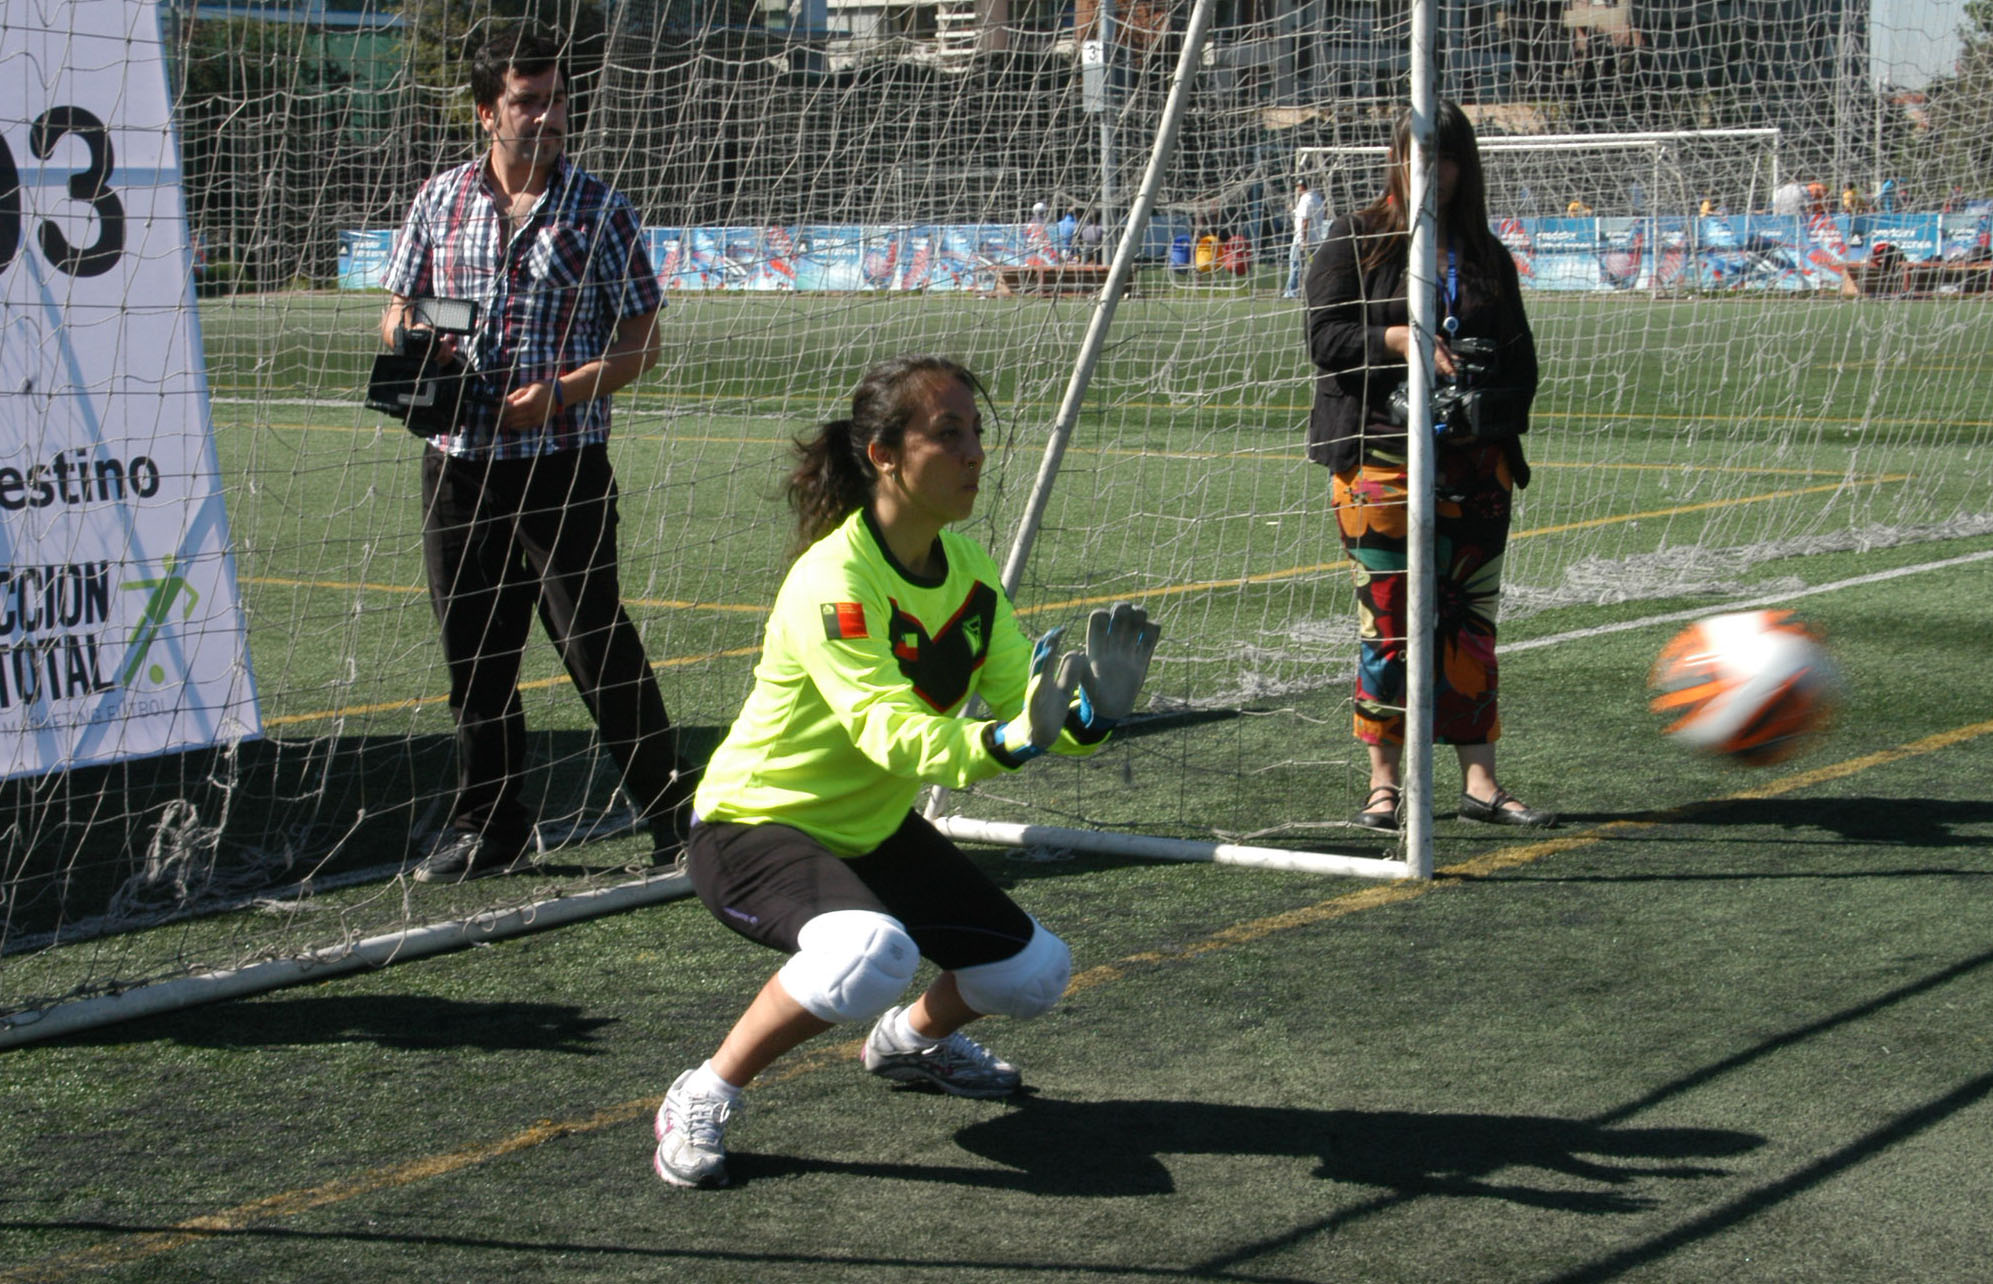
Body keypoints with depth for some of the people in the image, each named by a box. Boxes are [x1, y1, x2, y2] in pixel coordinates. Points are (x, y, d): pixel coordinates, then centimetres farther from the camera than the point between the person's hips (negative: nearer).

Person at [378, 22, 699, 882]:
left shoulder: (598, 211, -1)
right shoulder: (439, 200, 8)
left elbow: (643, 342, -2)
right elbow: (399, 310, 17)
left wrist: (561, 392, -16)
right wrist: (416, 343, -7)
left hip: (565, 463, -4)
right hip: (459, 461, 4)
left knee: (595, 642, -4)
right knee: (473, 650, 10)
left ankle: (674, 809, 8)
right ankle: (489, 827, 22)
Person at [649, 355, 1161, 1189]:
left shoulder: (965, 565, -4)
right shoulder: (834, 581, -29)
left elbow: (1019, 697, -7)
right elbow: (891, 733, -40)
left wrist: (1085, 717, -29)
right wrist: (1006, 741, -57)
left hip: (876, 829, 8)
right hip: (754, 826, -8)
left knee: (1035, 973, 5)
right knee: (870, 954, -37)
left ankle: (911, 1039, 37)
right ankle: (702, 1100, -16)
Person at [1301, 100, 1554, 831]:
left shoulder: (1485, 253, 14)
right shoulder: (1355, 240, 4)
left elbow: (1520, 357, 16)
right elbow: (1325, 336, -4)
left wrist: (1494, 408, -1)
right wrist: (1398, 339, -19)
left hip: (1474, 459, 3)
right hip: (1381, 453, -3)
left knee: (1471, 614, 3)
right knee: (1387, 613, -4)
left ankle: (1479, 779, 6)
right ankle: (1383, 778, 3)